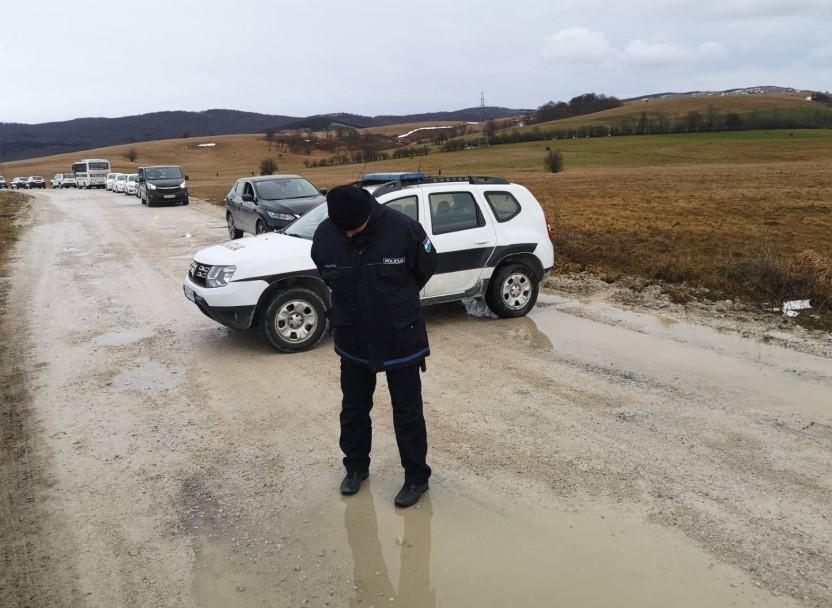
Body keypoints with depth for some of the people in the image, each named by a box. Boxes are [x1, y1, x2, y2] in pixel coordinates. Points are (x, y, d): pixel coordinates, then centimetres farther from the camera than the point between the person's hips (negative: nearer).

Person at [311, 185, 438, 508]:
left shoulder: (404, 229, -23)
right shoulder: (325, 235, -13)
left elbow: (427, 266, -4)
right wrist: (354, 304, 6)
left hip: (400, 339, -3)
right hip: (352, 339, 3)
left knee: (407, 411, 8)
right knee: (353, 408, 18)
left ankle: (416, 477, 25)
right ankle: (356, 466, 40)